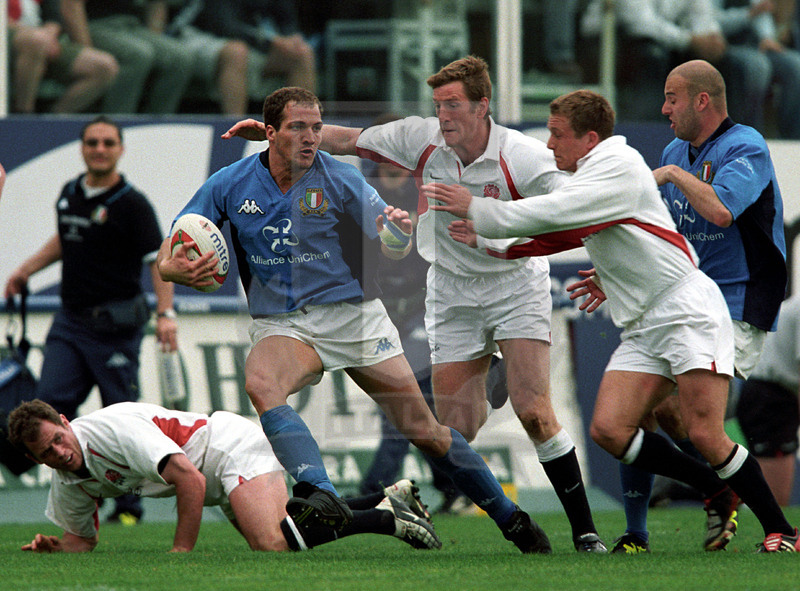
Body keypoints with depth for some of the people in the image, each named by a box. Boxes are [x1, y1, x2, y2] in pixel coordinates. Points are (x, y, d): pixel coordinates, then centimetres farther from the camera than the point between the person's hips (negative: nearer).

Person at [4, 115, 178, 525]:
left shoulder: (132, 205, -10)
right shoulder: (70, 194, 10)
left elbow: (158, 259, -15)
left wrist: (166, 313, -26)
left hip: (115, 325, -6)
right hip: (70, 319, 6)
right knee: (52, 403, -5)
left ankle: (128, 505, 9)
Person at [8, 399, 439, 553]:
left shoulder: (112, 429, -26)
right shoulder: (67, 482, 2)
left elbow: (190, 479, -30)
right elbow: (82, 539, 17)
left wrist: (180, 552, -29)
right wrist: (54, 548, -7)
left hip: (233, 447, -9)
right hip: (222, 485, 9)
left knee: (272, 545, -30)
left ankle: (385, 518, -14)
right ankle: (390, 498, 18)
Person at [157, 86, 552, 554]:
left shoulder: (339, 179, -6)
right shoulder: (230, 185, -3)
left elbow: (392, 250, -1)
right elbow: (171, 253, 1)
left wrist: (400, 234, -25)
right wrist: (174, 267, -23)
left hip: (351, 314, -1)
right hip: (281, 324, 1)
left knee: (423, 429, -2)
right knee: (260, 384, -34)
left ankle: (512, 520, 15)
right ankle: (322, 498, -46)